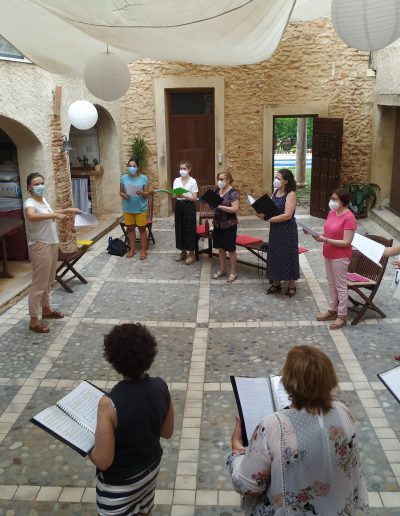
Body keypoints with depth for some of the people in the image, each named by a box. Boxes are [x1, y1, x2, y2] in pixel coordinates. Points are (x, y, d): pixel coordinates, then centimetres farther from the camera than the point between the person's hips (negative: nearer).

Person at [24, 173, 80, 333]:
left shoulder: (44, 200, 9)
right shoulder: (29, 203, -19)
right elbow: (31, 216, -43)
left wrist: (67, 210, 24)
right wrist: (55, 215, -46)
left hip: (52, 244, 9)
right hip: (40, 247, -9)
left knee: (48, 281, 21)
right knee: (39, 284, -4)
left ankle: (46, 309, 38)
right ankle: (34, 320, 5)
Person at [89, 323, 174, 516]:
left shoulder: (109, 403, -34)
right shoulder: (161, 387, -18)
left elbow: (103, 461, -26)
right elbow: (167, 432, -2)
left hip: (119, 483, -4)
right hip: (151, 468, 4)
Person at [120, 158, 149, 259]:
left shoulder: (144, 178, -6)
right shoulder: (123, 178, -1)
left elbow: (147, 193, -3)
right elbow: (121, 192, 6)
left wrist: (141, 193, -24)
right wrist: (124, 195, -16)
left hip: (141, 208, -2)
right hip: (127, 208, 3)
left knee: (142, 229, 4)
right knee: (130, 228, 11)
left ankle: (144, 250, 13)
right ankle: (132, 249, 25)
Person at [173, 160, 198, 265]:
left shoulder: (192, 181, -7)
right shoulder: (176, 181, 6)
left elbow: (194, 198, -11)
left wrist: (184, 196, -24)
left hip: (189, 206, -5)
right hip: (179, 205, 5)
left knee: (189, 229, -1)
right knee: (179, 228, 9)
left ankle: (191, 253, 9)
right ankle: (182, 251, 22)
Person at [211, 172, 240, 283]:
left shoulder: (233, 192, -14)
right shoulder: (217, 190, 7)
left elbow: (235, 209, -21)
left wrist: (220, 206, -27)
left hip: (229, 224, -7)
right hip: (218, 223, 7)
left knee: (231, 248, 3)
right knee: (220, 247, 14)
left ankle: (233, 272, 13)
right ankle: (222, 270, 26)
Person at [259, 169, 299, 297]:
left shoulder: (291, 194, -16)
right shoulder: (275, 192, 7)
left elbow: (287, 215, -23)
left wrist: (267, 219, -22)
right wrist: (263, 214, -10)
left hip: (287, 230, -7)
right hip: (275, 229, 7)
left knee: (287, 256, 2)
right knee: (275, 255, 13)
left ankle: (291, 286, 16)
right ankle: (276, 283, 27)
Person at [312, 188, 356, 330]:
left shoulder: (349, 217, -20)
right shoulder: (331, 213, 5)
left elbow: (346, 242, -22)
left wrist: (325, 240, -26)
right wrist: (319, 235, -8)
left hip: (340, 257, -8)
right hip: (328, 254, 8)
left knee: (341, 286, 3)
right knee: (331, 284, 18)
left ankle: (342, 316, 14)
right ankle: (332, 310, 32)